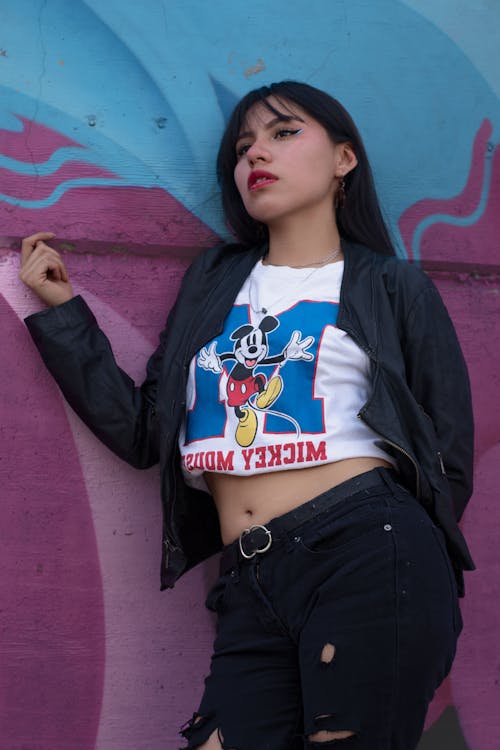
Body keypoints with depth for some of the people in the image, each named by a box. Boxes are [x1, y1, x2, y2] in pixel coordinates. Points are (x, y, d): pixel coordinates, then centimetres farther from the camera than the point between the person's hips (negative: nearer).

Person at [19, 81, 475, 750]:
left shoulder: (394, 287, 8)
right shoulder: (213, 280, 18)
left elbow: (450, 464, 6)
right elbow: (142, 433, 14)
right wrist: (60, 309, 12)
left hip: (374, 563, -3)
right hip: (250, 586, 3)